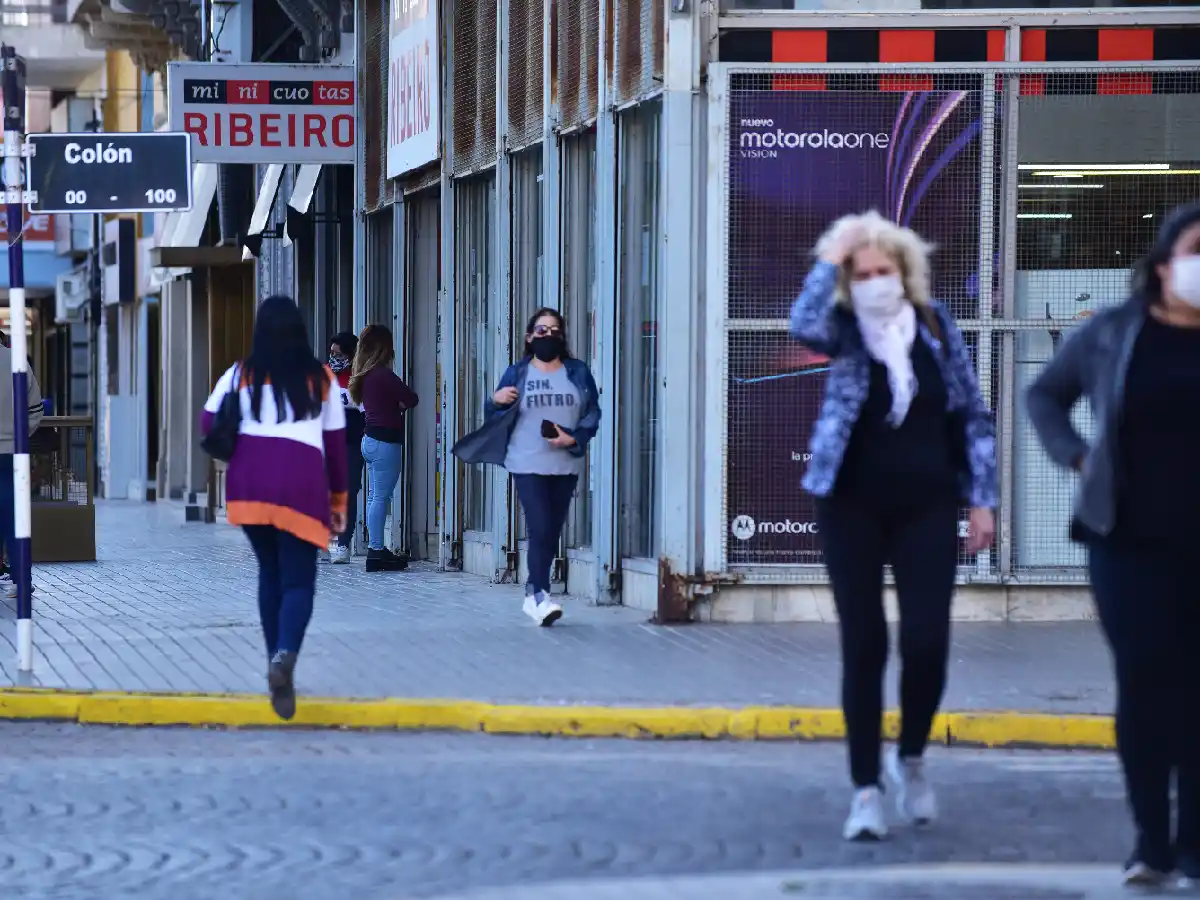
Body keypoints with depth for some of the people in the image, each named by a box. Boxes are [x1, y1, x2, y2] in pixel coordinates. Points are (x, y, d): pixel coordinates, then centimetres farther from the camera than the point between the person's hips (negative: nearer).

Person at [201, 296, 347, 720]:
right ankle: (285, 655, -28)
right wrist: (338, 498, 20)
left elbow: (208, 427, 4)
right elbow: (336, 443, 12)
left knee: (270, 573, 18)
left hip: (249, 483, 2)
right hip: (300, 484, -1)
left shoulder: (241, 375, 10)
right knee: (298, 580, -1)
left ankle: (277, 661, 17)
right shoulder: (321, 378, 11)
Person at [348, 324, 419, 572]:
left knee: (375, 496, 13)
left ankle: (375, 548, 16)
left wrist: (393, 407, 0)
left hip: (370, 438, 9)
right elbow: (412, 399, -12)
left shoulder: (364, 376, 9)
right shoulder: (383, 375, -17)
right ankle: (377, 552, -6)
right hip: (385, 440, -9)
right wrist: (400, 407, 9)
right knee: (381, 496, -6)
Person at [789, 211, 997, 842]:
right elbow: (805, 326, -30)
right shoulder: (846, 332, -4)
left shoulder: (936, 327, 1)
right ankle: (866, 790, 8)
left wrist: (981, 498, 3)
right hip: (852, 507, -1)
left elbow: (972, 416, 7)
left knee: (927, 643, -6)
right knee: (863, 646, 0)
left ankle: (911, 760, 21)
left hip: (926, 508, 1)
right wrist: (831, 258, -19)